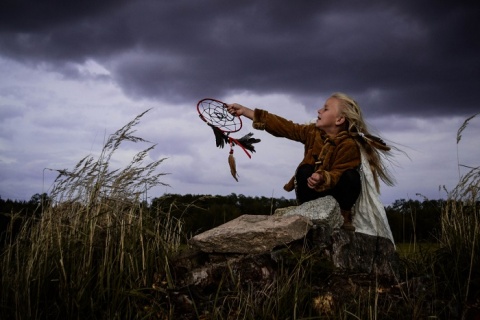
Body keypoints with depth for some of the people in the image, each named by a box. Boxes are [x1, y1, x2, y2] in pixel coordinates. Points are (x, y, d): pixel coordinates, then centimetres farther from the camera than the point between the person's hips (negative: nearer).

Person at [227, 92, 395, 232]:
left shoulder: (349, 145, -22)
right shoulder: (312, 132, -7)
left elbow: (338, 174, -28)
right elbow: (283, 126, -9)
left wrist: (322, 178, -53)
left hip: (335, 193, -3)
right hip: (312, 193, 3)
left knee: (351, 176, -32)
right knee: (305, 171, -28)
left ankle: (344, 215, -10)